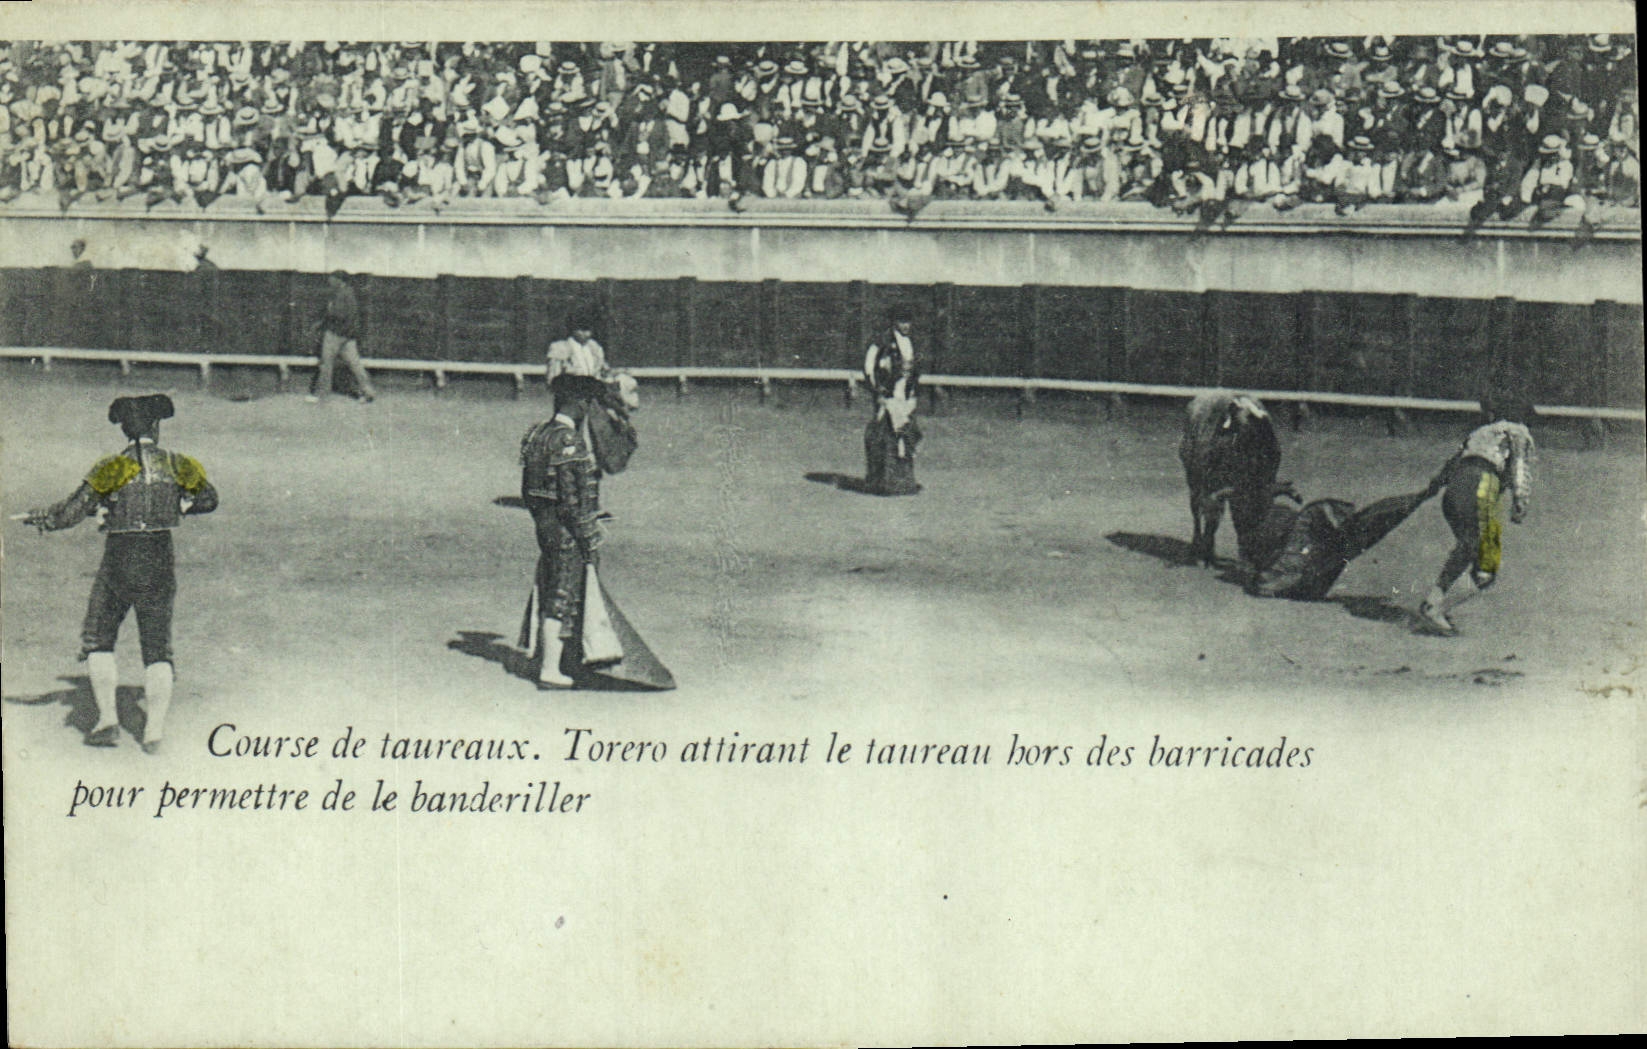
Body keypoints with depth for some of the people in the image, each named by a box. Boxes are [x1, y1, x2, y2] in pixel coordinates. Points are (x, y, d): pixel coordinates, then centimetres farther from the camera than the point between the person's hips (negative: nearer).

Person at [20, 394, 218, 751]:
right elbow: (208, 500, 15)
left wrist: (36, 518, 12)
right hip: (160, 568, 2)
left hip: (118, 566, -2)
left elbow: (71, 512, -6)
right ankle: (154, 731, 0)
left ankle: (108, 719, 4)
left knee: (97, 641, 13)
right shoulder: (179, 467, 0)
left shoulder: (112, 469, -7)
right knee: (157, 648, 8)